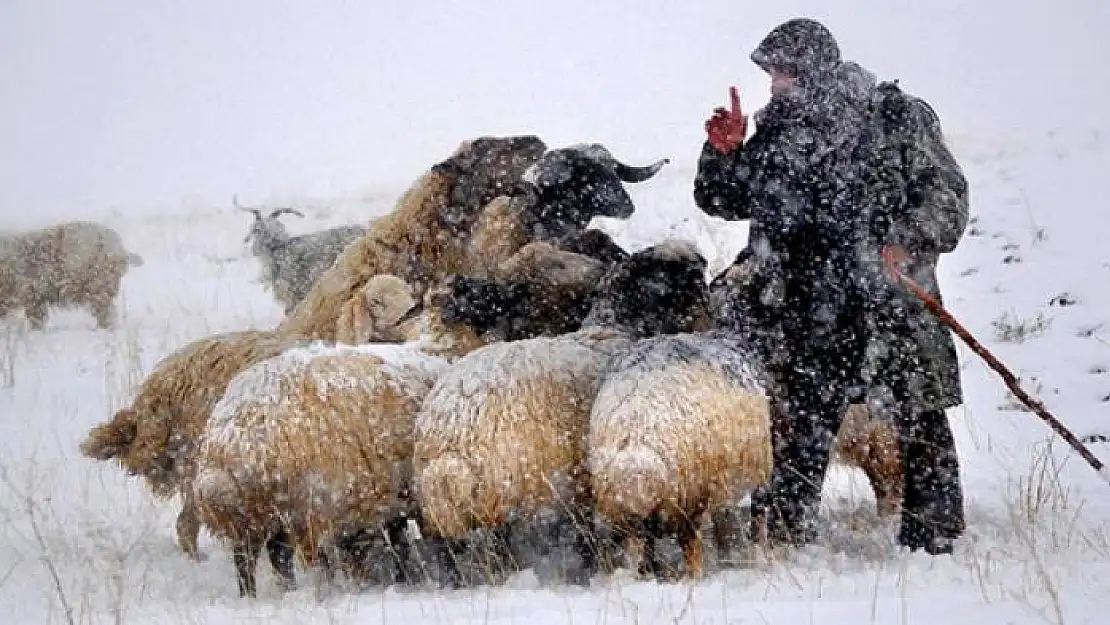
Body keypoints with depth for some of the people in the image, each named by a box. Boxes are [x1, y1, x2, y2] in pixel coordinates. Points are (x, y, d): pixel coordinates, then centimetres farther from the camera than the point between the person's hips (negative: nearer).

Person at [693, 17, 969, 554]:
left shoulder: (898, 118, 2)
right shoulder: (776, 135, 13)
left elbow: (946, 192, 1)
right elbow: (720, 200, 21)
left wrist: (911, 241, -15)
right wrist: (725, 152, 2)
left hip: (894, 298, -3)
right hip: (807, 309, 3)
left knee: (921, 419, -1)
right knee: (800, 428, 1)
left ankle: (933, 539, 7)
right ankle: (783, 536, 6)